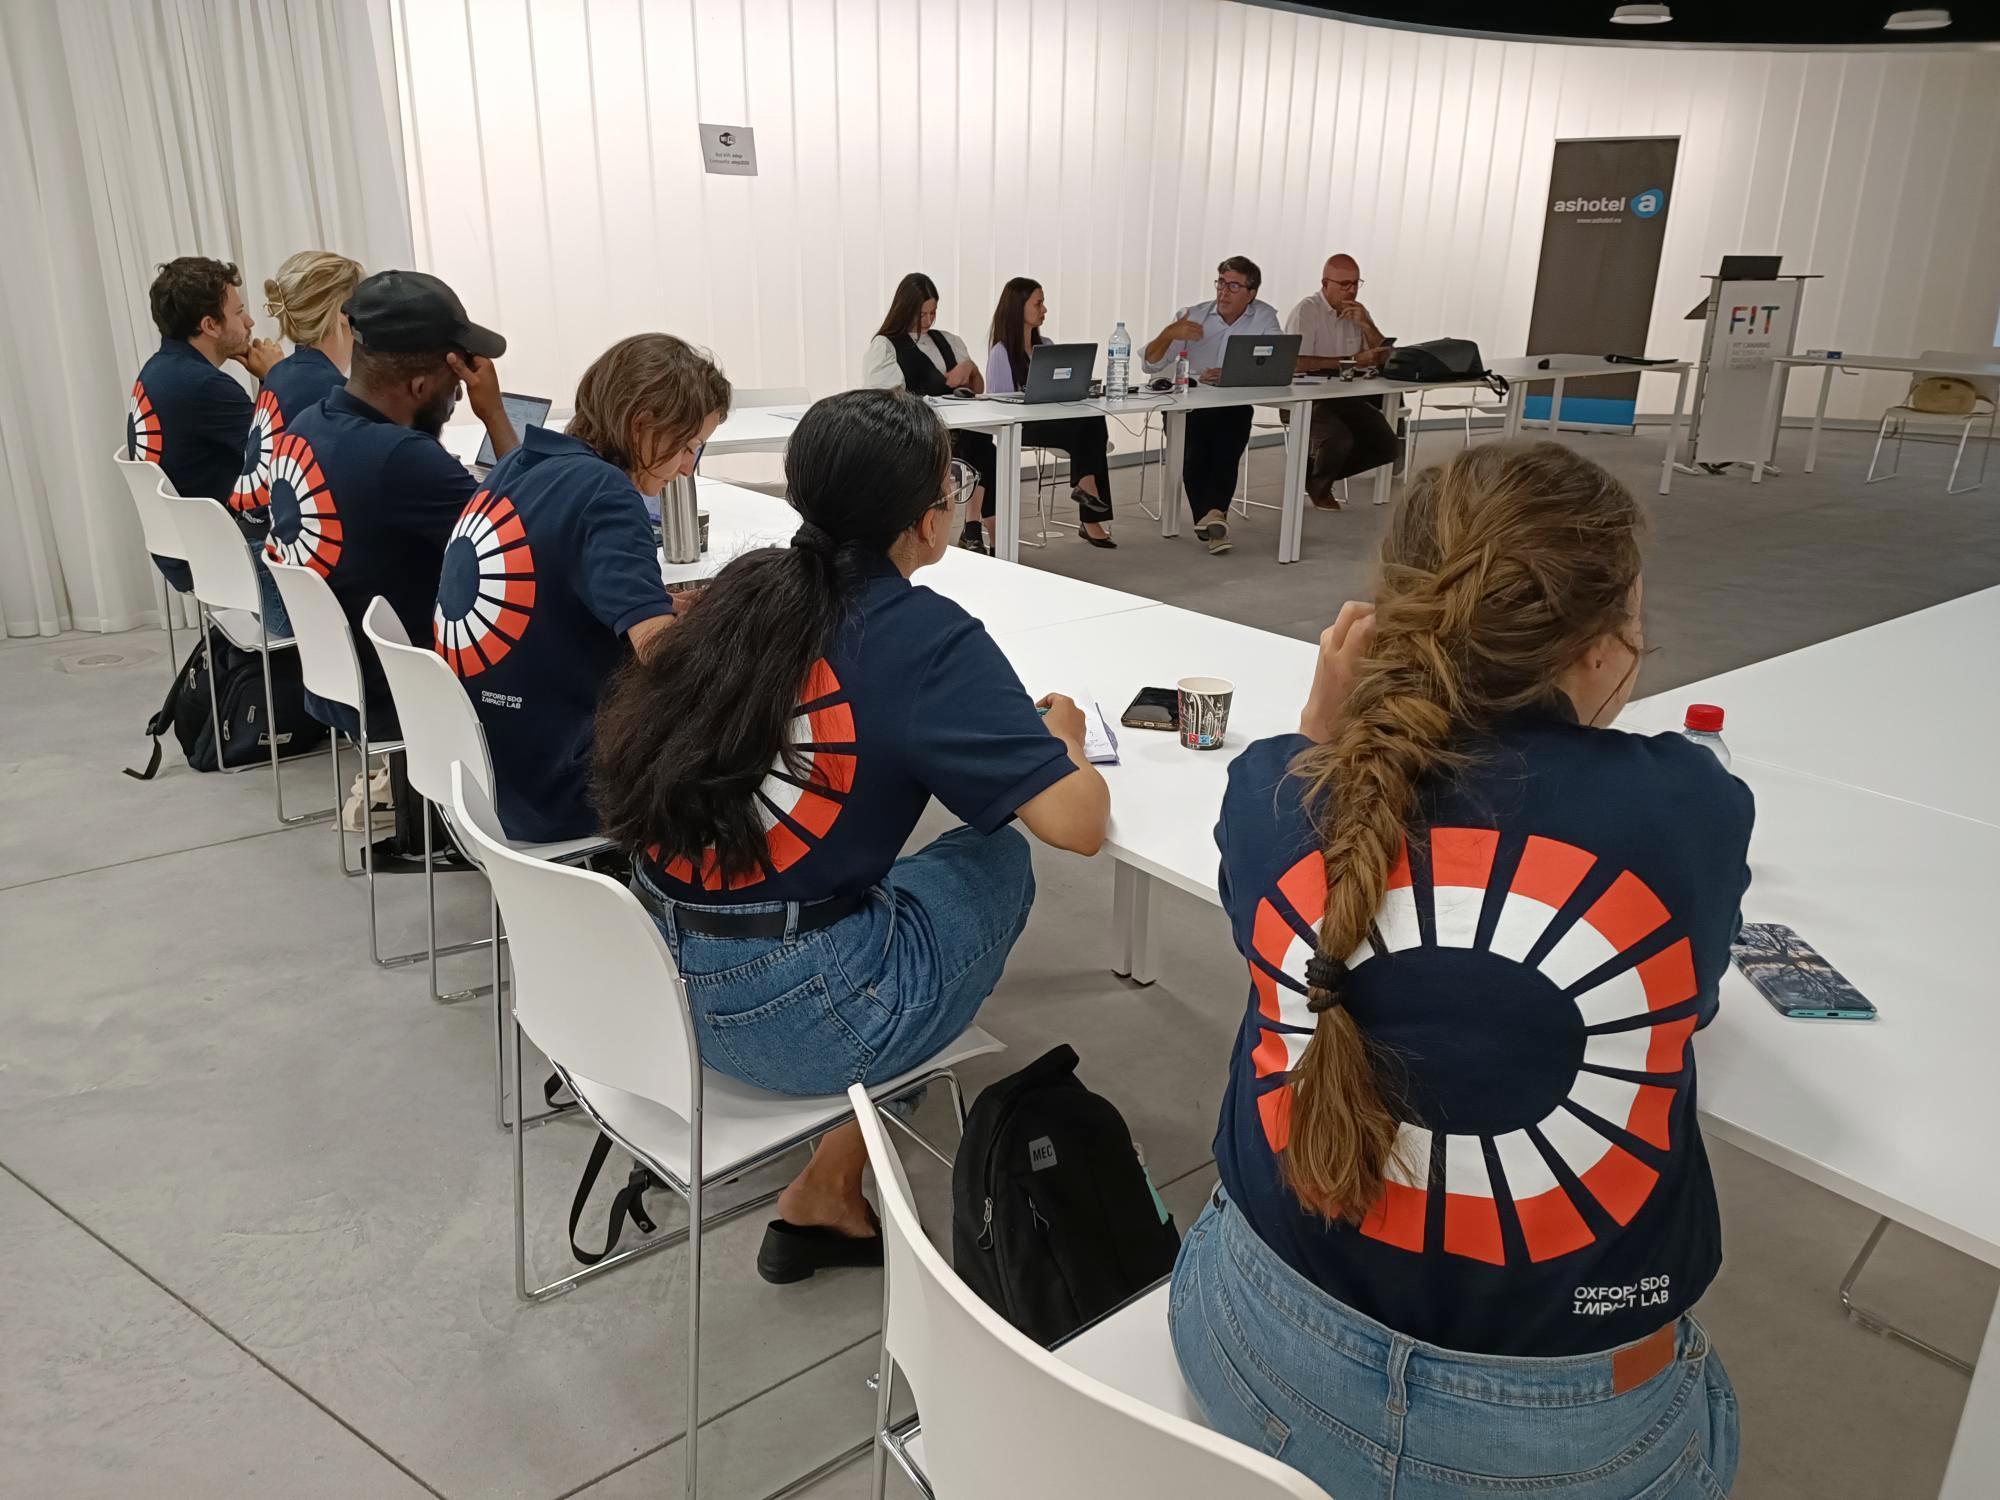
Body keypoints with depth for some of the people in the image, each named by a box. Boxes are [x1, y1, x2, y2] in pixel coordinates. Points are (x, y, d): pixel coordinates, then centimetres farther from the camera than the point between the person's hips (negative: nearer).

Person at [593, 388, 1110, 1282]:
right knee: (997, 857, 15)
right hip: (788, 1018, -6)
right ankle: (825, 1191, 20)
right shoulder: (926, 637, -13)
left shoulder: (747, 589, 5)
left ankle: (827, 1196, 25)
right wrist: (1061, 734, 5)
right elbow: (1078, 823, -17)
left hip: (652, 981, 7)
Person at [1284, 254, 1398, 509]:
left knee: (1386, 445, -7)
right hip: (1308, 397, -7)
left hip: (1348, 397, 7)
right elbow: (1299, 362, -23)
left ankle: (1315, 471, 12)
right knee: (1340, 439, -32)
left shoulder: (1357, 312, 11)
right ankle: (1319, 487, 2)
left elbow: (1384, 357, 7)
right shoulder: (1307, 310, -10)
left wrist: (1366, 325, -10)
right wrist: (1351, 360, -18)